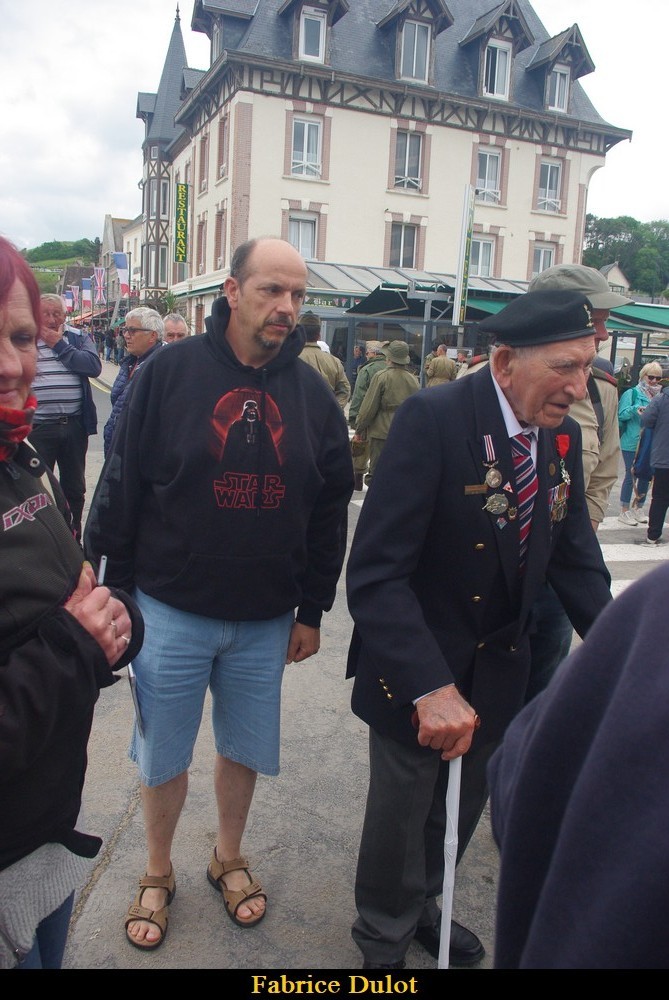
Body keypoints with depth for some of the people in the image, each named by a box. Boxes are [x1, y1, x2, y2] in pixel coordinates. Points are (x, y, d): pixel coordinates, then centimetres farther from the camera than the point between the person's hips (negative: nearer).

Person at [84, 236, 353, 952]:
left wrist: (311, 611, 6)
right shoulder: (172, 371, -8)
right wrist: (113, 589, -4)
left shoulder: (313, 394, 0)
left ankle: (228, 858, 44)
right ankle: (157, 874, 39)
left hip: (267, 622, 2)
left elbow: (330, 512, 5)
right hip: (171, 613, -2)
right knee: (164, 755, 14)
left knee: (244, 750, 18)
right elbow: (121, 486, -5)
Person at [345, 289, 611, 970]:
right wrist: (429, 685, -37)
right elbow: (374, 570, -30)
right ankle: (384, 940, 45)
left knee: (462, 808, 24)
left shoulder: (562, 436, -4)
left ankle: (420, 905, 54)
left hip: (499, 669, 6)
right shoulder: (433, 418, -25)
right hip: (416, 669, -6)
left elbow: (575, 556, 0)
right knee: (402, 816, 15)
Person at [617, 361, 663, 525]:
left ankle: (638, 508, 24)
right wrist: (635, 409, -27)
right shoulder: (632, 393, -3)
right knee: (631, 475, -1)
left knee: (646, 476, 9)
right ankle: (624, 511, 8)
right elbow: (621, 414, -11)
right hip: (632, 443, -5)